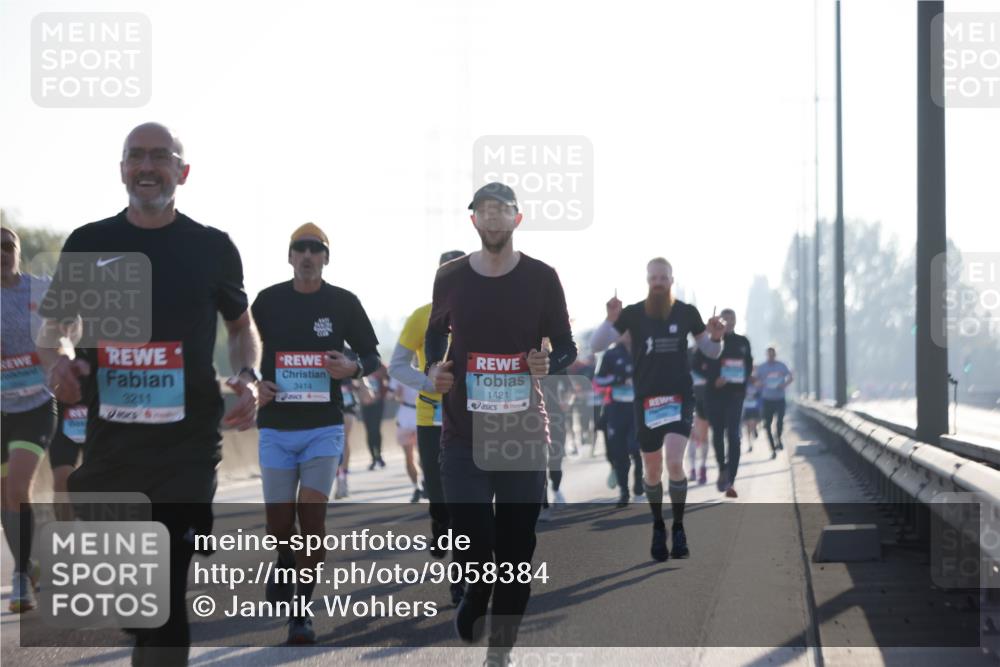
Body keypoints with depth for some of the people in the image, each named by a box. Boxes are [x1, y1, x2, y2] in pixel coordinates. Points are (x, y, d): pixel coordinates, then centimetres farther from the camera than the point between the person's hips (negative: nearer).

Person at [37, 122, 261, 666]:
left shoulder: (211, 248, 5)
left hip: (187, 446, -2)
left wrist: (247, 376, -2)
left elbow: (241, 325, 18)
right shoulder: (89, 244, 7)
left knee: (166, 596, -7)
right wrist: (56, 360, -9)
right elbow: (50, 327, 14)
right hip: (108, 442, 2)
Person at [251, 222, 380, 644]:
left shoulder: (343, 303, 1)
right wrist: (254, 385, -5)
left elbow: (372, 355, 8)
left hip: (323, 427, -1)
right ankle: (285, 565, 40)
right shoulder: (268, 300, 3)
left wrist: (352, 368, -14)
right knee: (279, 524, 4)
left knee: (313, 517, -10)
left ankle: (301, 613, 1)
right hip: (275, 427, 1)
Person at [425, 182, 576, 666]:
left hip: (524, 432, 0)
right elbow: (436, 332, 21)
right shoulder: (450, 277, 3)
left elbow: (567, 346, 7)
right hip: (464, 433, 0)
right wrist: (433, 368, 1)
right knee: (471, 538, -6)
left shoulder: (542, 278, 0)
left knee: (516, 545, 2)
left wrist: (550, 363, -15)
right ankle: (473, 607, 27)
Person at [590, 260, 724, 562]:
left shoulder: (687, 313, 0)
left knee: (674, 462, -19)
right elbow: (596, 345, -9)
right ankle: (658, 528, 29)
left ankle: (679, 529, -5)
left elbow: (710, 352, 10)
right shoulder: (633, 314, -2)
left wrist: (715, 337, -13)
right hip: (646, 400, 1)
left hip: (679, 398, -1)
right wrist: (611, 320, -26)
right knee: (652, 471, 9)